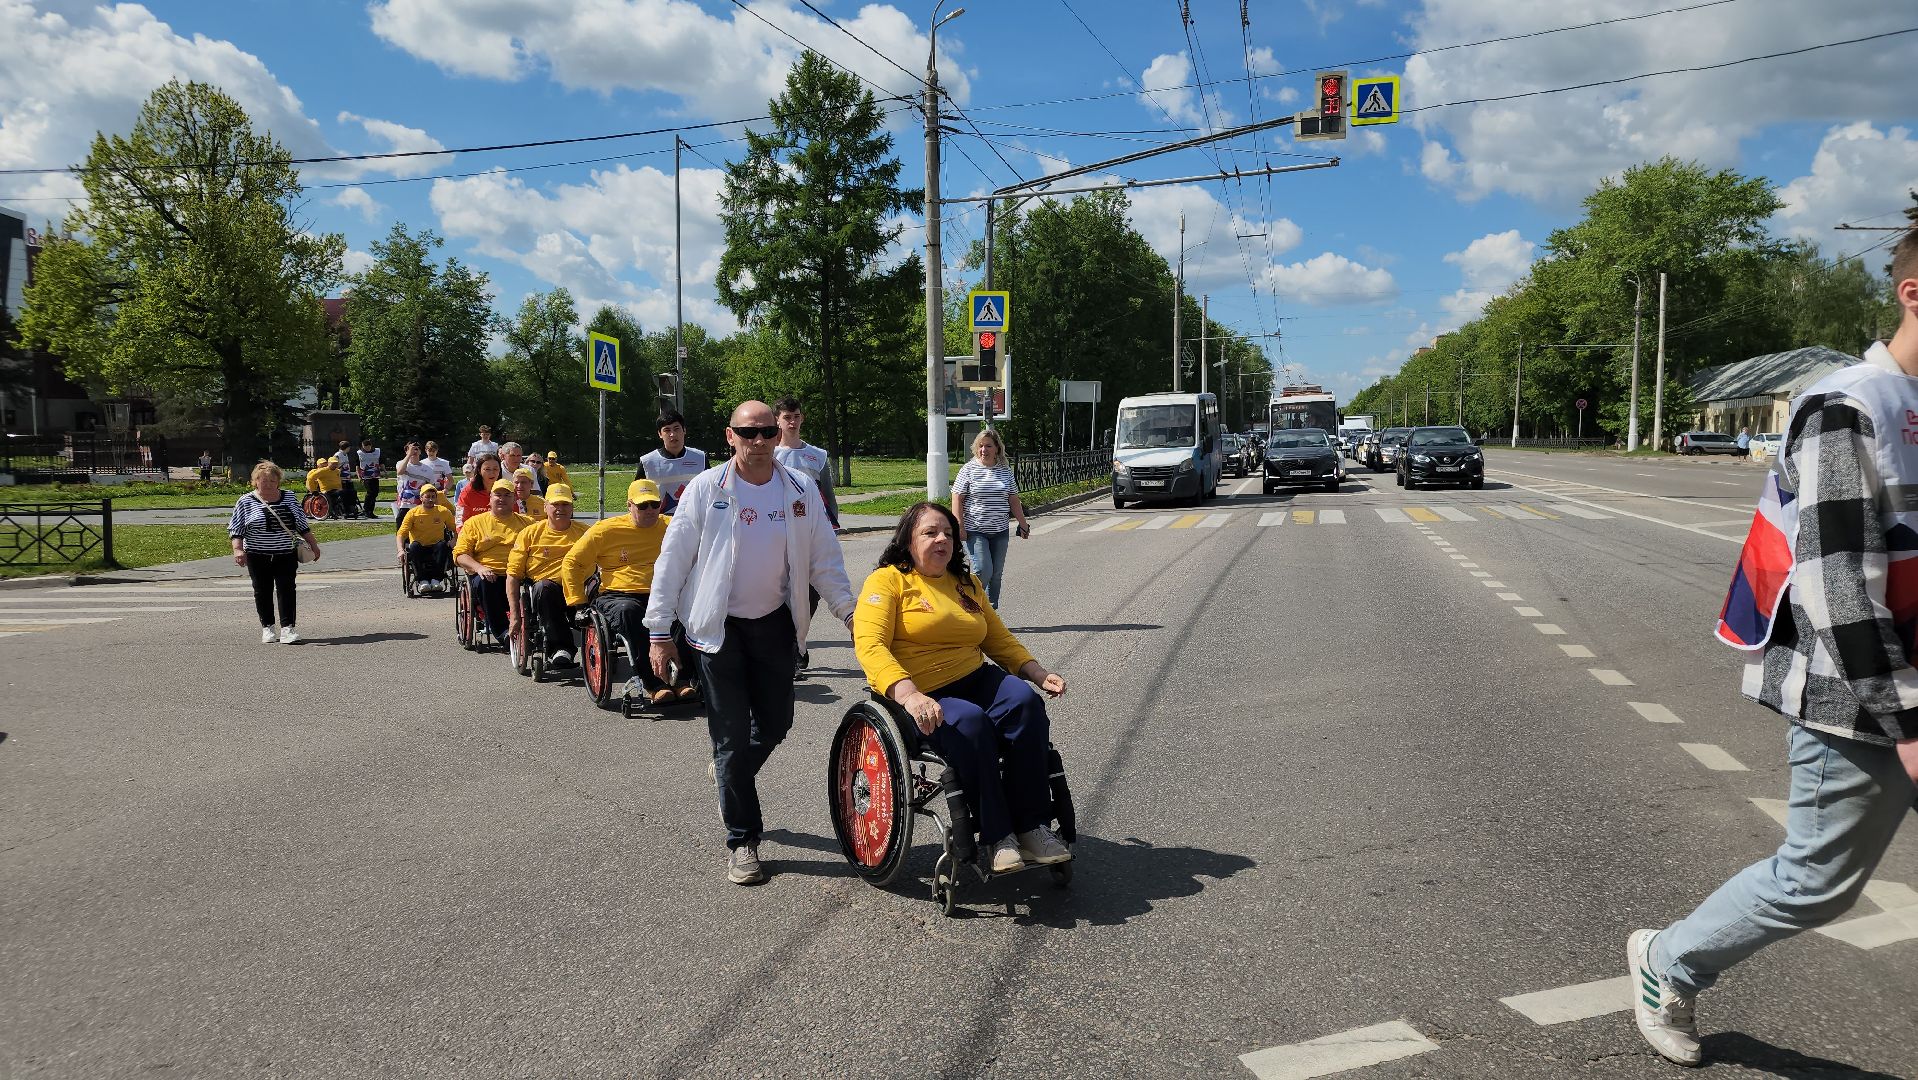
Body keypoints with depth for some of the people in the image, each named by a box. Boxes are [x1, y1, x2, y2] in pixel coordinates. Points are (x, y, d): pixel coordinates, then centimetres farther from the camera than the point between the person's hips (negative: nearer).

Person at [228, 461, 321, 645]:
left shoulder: (289, 497, 9)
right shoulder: (246, 502, 1)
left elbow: (302, 524, 15)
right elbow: (236, 529, 0)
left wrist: (313, 545, 16)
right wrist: (238, 549, -13)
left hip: (286, 555, 1)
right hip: (258, 556, -1)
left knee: (286, 589, -7)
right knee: (263, 591, 6)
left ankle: (287, 628, -8)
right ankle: (267, 627, 17)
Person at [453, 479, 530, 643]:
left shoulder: (525, 523, 21)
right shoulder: (475, 522, 17)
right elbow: (460, 554, 9)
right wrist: (479, 568, -12)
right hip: (487, 574, 0)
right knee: (485, 582, -36)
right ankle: (501, 632, -31)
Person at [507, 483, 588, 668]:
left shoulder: (584, 532, 16)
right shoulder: (530, 533, 12)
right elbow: (513, 574, 9)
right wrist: (514, 615, -1)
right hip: (545, 592, 0)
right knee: (543, 586, -36)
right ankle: (561, 647, -30)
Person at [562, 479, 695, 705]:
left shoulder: (670, 527, 14)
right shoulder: (607, 530, 7)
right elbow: (572, 562, 11)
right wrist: (578, 602, 2)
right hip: (617, 596, -2)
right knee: (628, 610, -40)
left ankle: (682, 679, -31)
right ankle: (652, 682, -38)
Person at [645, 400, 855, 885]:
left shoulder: (801, 491, 0)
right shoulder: (705, 489, -8)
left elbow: (824, 560, 5)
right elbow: (673, 561, -6)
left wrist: (852, 613, 0)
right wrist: (659, 632, -8)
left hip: (776, 623, 3)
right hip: (719, 627, -3)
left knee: (775, 723, 11)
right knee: (732, 736, 1)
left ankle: (730, 772, 44)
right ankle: (742, 840, 14)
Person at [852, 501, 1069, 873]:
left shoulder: (967, 583, 20)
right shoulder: (887, 581, -2)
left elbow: (1000, 640, 23)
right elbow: (869, 645, -17)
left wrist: (1040, 674, 4)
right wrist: (909, 695, -33)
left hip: (975, 680, 6)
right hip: (916, 696, -5)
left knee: (1025, 702, -25)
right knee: (969, 721, -35)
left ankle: (1030, 826, -21)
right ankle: (995, 838, -24)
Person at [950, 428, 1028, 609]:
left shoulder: (1005, 471, 9)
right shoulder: (969, 470, -2)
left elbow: (1014, 500, 15)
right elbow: (957, 499, -5)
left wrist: (1022, 524, 15)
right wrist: (960, 527, -13)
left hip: (1000, 531, 4)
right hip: (975, 531, -4)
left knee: (996, 574, 6)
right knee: (983, 571, -15)